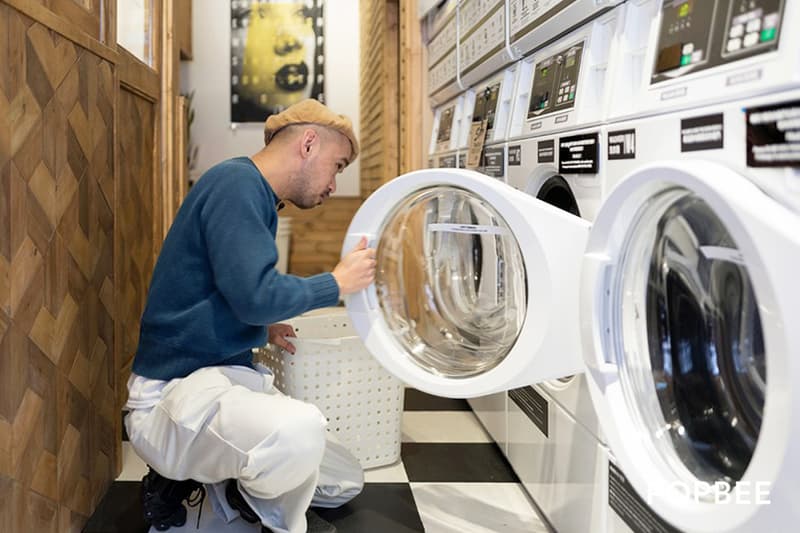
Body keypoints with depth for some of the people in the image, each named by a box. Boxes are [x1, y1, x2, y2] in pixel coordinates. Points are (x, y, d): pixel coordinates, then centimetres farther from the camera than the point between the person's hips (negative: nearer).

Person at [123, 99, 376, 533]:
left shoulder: (256, 194, 14)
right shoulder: (236, 182, -16)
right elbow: (256, 294, -26)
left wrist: (263, 328, 12)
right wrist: (338, 283, -12)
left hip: (232, 375, 10)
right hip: (173, 389, -10)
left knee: (346, 482, 12)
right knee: (299, 431, -39)